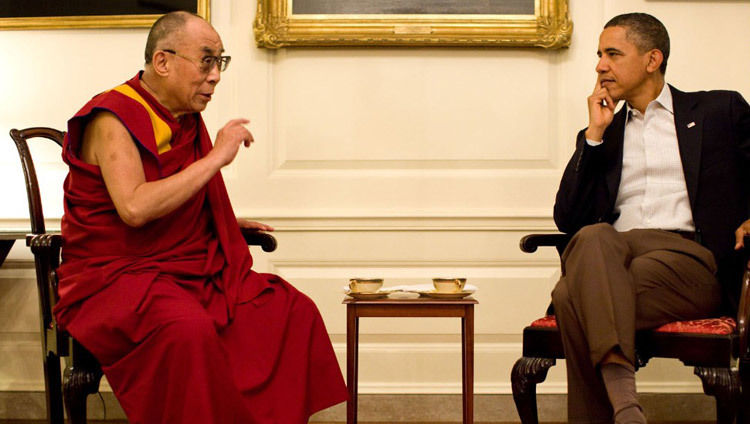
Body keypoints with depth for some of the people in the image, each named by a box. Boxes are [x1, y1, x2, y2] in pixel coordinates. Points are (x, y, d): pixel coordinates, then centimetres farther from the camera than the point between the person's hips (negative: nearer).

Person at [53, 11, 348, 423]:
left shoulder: (187, 119, 13)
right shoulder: (113, 119, -11)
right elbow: (133, 208, -27)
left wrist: (228, 222, 17)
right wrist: (216, 157, -21)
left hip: (194, 270, 8)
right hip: (117, 273, -8)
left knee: (295, 310, -10)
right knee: (189, 329, -38)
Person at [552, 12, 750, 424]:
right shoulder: (604, 134, 27)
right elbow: (568, 219, 14)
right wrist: (594, 134, 11)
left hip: (691, 256, -3)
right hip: (611, 252, 3)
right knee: (593, 237, -37)